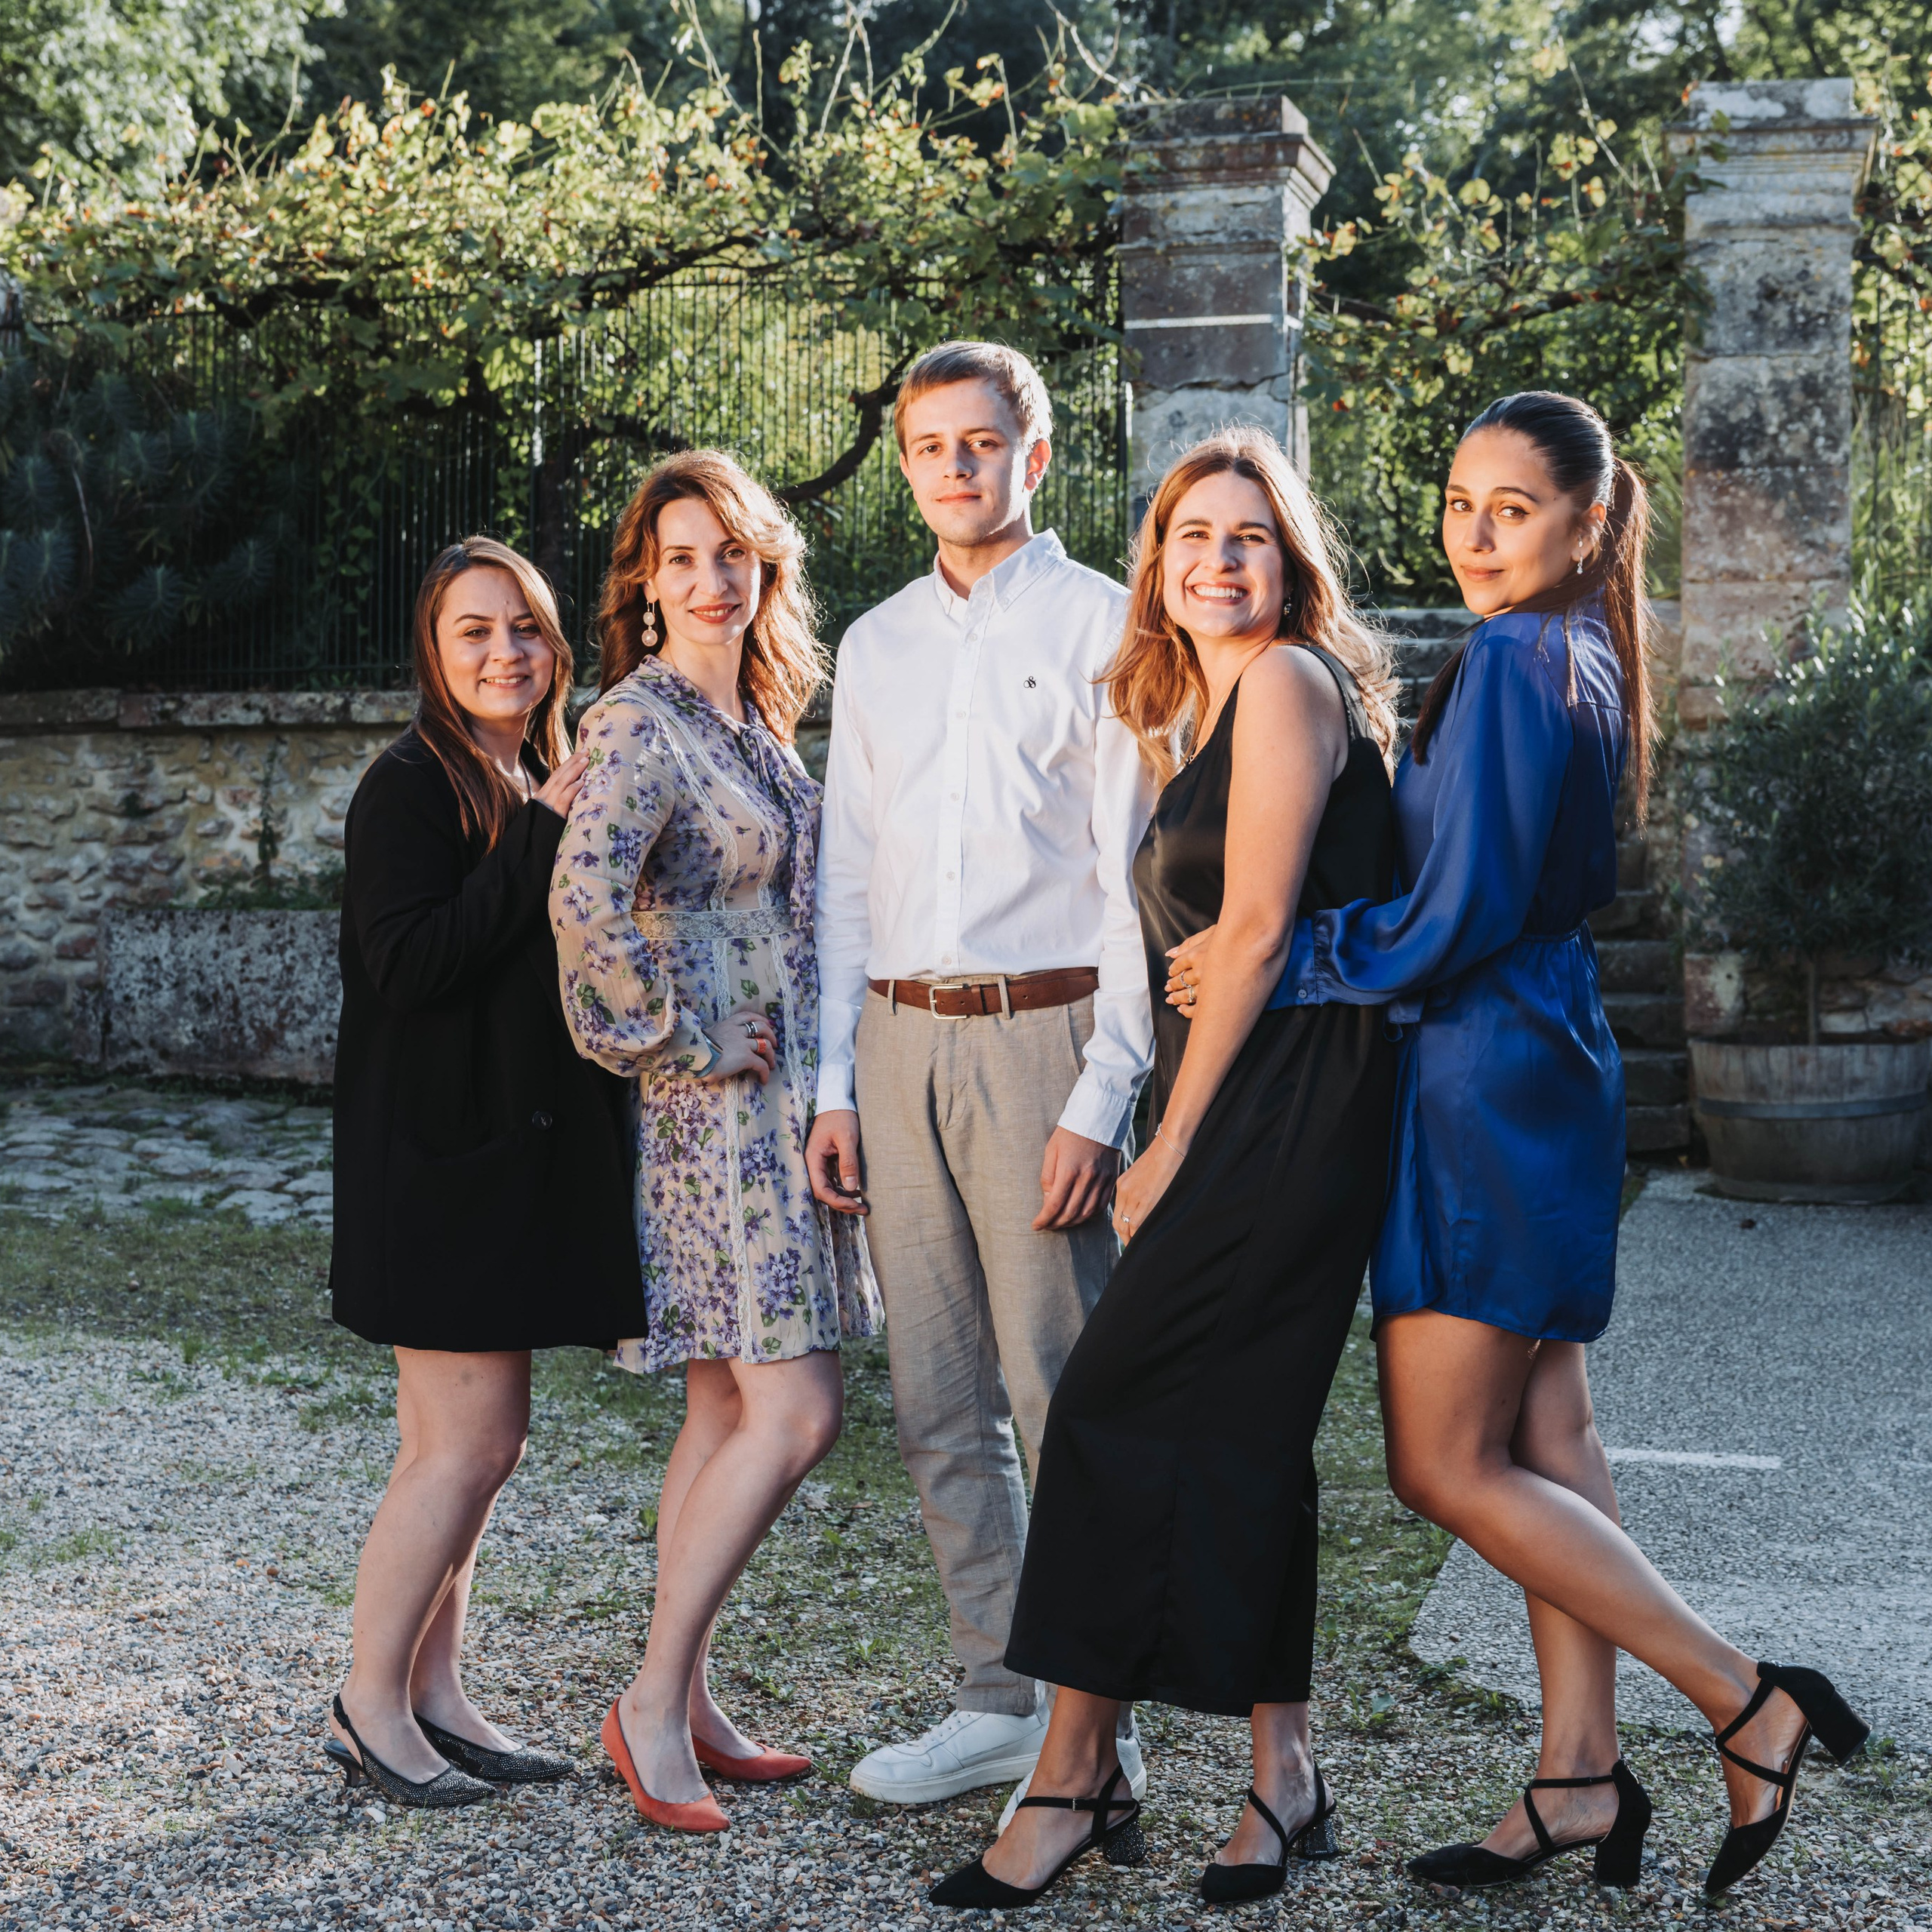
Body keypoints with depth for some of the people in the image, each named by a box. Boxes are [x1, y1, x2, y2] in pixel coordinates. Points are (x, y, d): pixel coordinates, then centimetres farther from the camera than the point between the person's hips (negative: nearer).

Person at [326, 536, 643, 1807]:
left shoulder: (548, 789, 16)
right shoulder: (412, 787, -10)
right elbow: (410, 962, -21)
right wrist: (541, 842, -20)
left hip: (529, 1150, 8)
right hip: (441, 1152, -8)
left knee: (468, 1443, 10)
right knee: (470, 1441, -8)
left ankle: (432, 1696, 18)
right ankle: (369, 1705, 4)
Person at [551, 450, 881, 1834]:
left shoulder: (762, 715, 14)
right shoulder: (640, 723, -13)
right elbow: (588, 900, -28)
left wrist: (816, 1079, 15)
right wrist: (690, 1040, -17)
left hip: (780, 1092, 8)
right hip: (711, 1101, -8)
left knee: (730, 1412, 11)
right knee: (796, 1412, -11)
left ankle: (686, 1708, 19)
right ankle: (656, 1701, -1)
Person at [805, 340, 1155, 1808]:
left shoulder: (1099, 627, -1)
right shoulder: (876, 645, 16)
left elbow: (1138, 877, -6)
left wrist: (1100, 1101, -13)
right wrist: (834, 1085, 10)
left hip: (1043, 1033, -6)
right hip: (900, 1040, 6)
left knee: (1062, 1400, -4)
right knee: (941, 1407, 9)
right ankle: (1000, 1702, 20)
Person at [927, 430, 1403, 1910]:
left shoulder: (1287, 680, -8)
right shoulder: (1203, 714, 20)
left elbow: (1258, 930, -13)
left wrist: (1170, 1146, -10)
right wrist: (1171, 1137, 8)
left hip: (1282, 1113, -9)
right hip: (1243, 1124, 9)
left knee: (1118, 1409, -9)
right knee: (1238, 1432, 8)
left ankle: (1075, 1778, -1)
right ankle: (1282, 1776, 14)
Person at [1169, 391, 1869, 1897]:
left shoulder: (1510, 661, -17)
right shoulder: (1583, 660, 13)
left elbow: (1451, 923, -21)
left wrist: (1267, 964, -9)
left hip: (1488, 1081, -10)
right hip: (1549, 1064, 10)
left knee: (1447, 1466, -4)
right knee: (1542, 1434, 12)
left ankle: (1751, 1706, 0)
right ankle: (1582, 1777, 18)